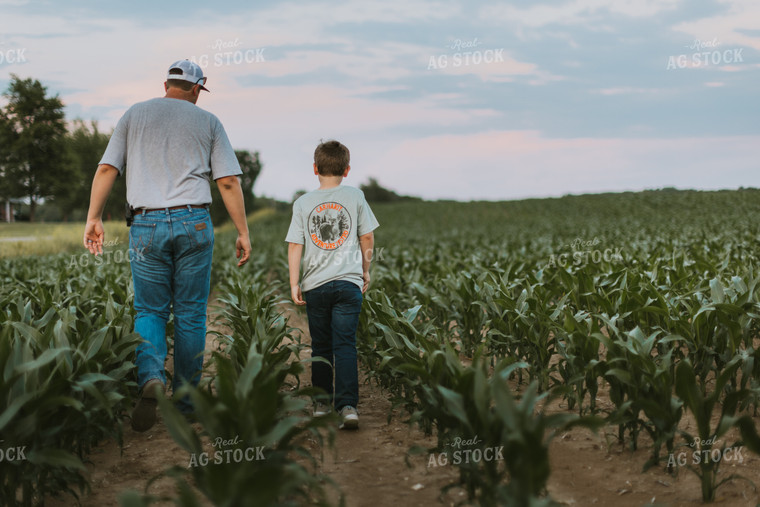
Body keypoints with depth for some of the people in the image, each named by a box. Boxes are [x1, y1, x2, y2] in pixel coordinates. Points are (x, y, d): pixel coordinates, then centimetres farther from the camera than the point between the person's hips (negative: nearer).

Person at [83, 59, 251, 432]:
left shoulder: (135, 115, 12)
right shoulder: (207, 122, 9)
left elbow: (106, 169, 3)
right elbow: (229, 182, 2)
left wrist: (94, 218, 3)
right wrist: (243, 231, 6)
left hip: (147, 225, 1)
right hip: (194, 223, 0)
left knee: (150, 310, 8)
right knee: (190, 314, 7)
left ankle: (150, 376, -20)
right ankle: (186, 403, 11)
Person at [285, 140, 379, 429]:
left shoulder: (303, 203, 3)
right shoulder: (355, 197, 3)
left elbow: (295, 246, -1)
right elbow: (367, 237, 6)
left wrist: (294, 285, 1)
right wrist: (365, 272, 18)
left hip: (315, 285, 1)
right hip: (349, 282, -1)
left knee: (320, 345, 14)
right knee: (345, 344, -3)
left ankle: (322, 401, 20)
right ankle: (347, 405, -14)